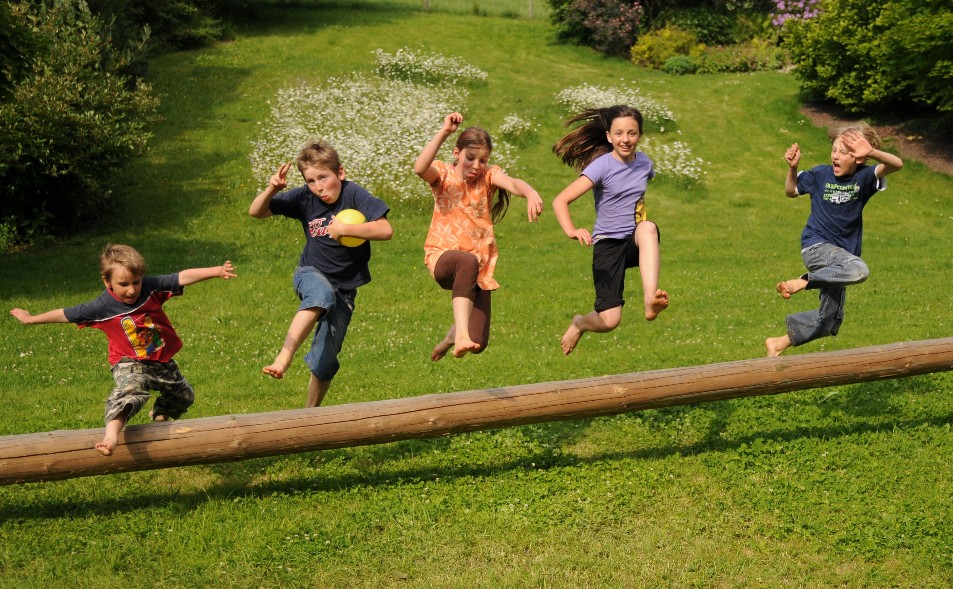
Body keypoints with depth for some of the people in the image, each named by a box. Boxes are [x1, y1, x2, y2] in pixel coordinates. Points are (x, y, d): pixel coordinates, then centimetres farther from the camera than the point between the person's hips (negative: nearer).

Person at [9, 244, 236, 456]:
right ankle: (112, 431, -58)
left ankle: (159, 415, 51)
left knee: (184, 396, 21)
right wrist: (31, 319, 6)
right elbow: (66, 314, -4)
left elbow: (184, 277, -24)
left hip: (163, 361, 5)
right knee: (130, 389, -37)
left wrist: (217, 271, -36)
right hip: (130, 363, -4)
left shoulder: (151, 287, -15)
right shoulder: (102, 307, -16)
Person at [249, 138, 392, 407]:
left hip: (344, 288, 0)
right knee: (322, 295, -39)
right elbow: (256, 212, -1)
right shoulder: (304, 198, -6)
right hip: (311, 274, 1)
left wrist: (344, 229, -29)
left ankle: (310, 412, 27)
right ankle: (283, 358, -44)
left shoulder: (354, 195, -16)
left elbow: (385, 230, -27)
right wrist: (271, 189, -20)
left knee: (324, 363, 2)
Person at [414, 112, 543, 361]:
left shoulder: (489, 175, 3)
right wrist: (444, 132, -30)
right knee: (468, 262, -42)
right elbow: (420, 168, -25)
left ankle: (453, 335, 33)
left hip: (481, 262, 3)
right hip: (443, 257, -2)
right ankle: (461, 332, -43)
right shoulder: (443, 174, 0)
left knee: (478, 344, -4)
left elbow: (513, 183, -21)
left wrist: (531, 193, -43)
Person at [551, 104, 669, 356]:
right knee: (609, 321, -12)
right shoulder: (602, 166, -11)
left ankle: (650, 301, -45)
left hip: (636, 242, 4)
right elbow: (560, 200, -19)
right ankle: (579, 323, 25)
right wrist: (571, 230, -36)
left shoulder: (644, 162, 5)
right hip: (608, 244, -3)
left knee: (648, 228, -35)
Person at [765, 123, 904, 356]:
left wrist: (871, 152, -40)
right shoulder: (820, 174, -4)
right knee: (859, 270, -36)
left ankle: (780, 343, 22)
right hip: (816, 246, -4)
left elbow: (896, 164, -23)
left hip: (841, 254, 4)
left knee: (829, 320, 10)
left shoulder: (863, 177, -5)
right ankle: (801, 282, -23)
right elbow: (791, 191, 12)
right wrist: (792, 168, -5)